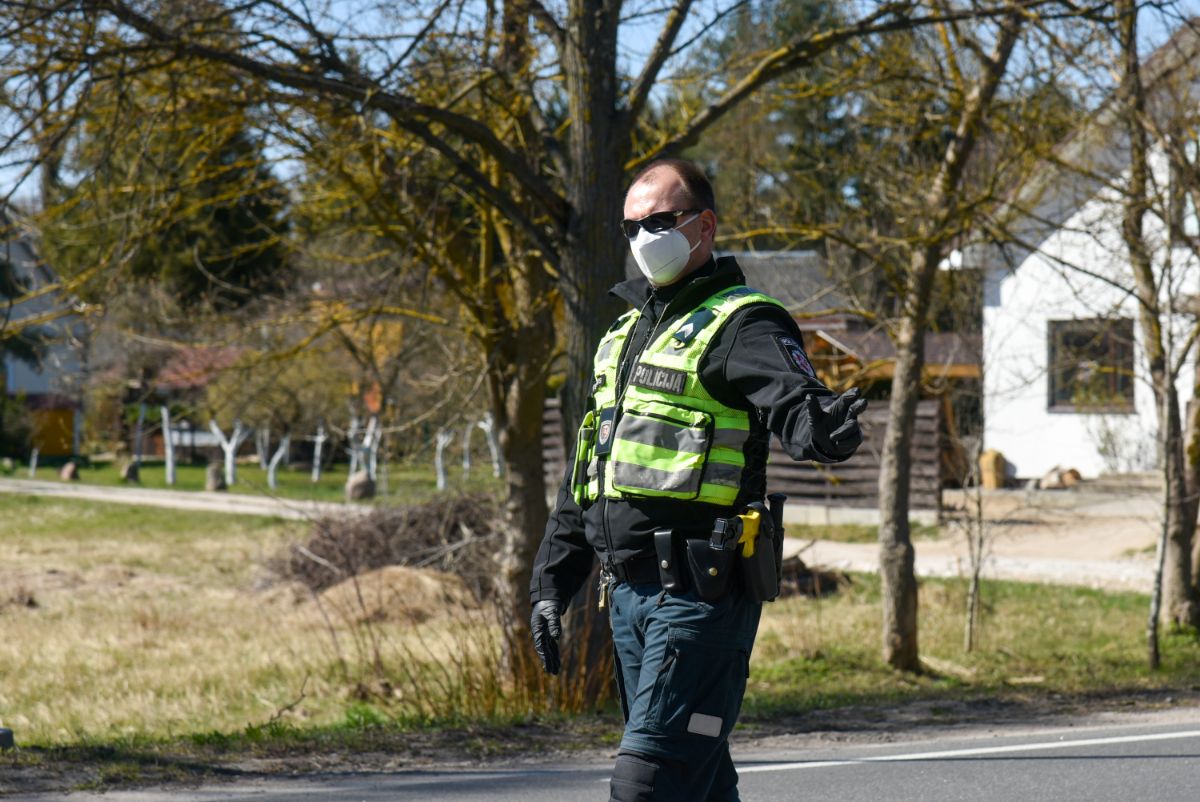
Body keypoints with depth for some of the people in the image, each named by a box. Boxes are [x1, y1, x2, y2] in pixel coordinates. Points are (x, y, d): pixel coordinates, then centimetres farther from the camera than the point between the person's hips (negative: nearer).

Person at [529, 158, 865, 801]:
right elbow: (588, 471, 25)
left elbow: (794, 404, -24)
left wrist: (827, 429, -48)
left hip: (700, 594, -9)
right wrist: (550, 585, 22)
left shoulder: (741, 325, -6)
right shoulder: (625, 331, 20)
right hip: (627, 591, 9)